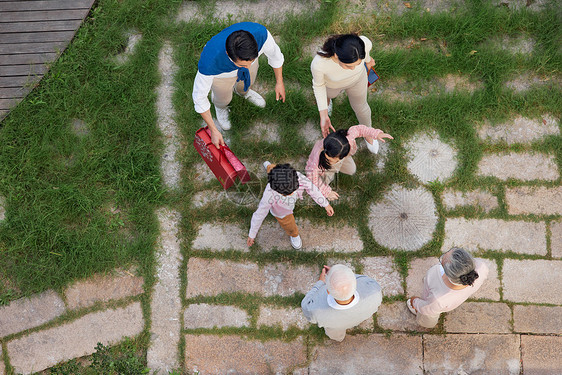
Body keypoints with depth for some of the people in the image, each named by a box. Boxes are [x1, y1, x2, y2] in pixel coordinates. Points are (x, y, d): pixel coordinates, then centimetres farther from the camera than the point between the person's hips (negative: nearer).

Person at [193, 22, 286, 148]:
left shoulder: (260, 33, -42)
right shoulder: (208, 63, -46)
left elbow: (273, 52, -18)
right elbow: (199, 95, -27)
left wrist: (280, 82, -3)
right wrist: (213, 130, -19)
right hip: (221, 72, -2)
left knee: (247, 83, 32)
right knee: (224, 97, 26)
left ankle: (242, 91, 68)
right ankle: (220, 104, 62)